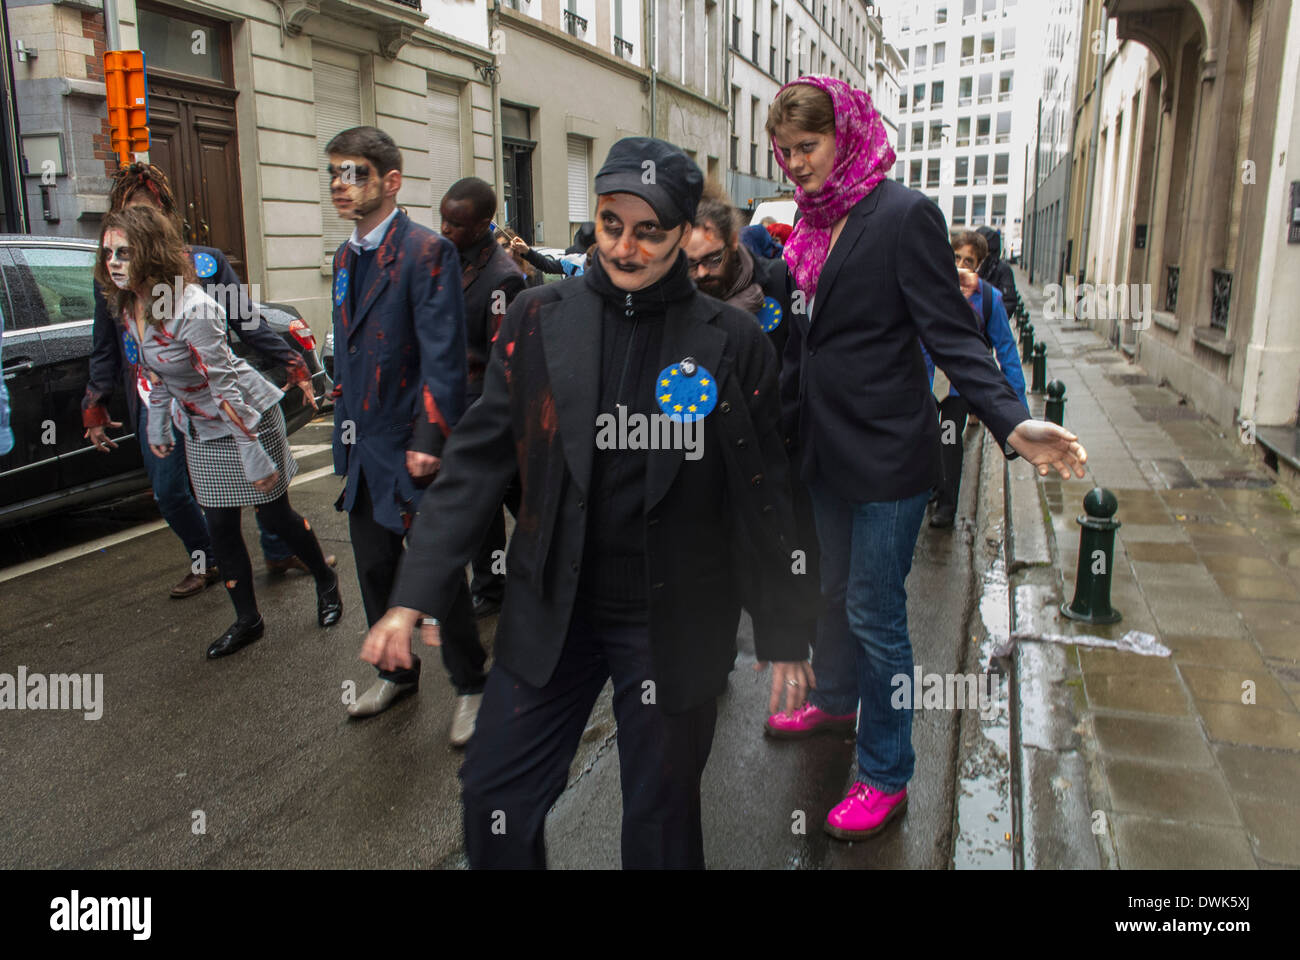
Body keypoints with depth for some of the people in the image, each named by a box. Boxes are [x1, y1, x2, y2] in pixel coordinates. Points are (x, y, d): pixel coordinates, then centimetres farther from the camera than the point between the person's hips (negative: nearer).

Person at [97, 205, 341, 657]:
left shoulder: (191, 309, -28)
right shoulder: (128, 305, -4)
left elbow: (225, 386, -27)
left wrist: (254, 454, -24)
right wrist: (157, 424, 17)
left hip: (248, 415, -7)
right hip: (202, 431, 7)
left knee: (275, 515, 6)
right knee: (220, 526, 8)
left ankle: (326, 582, 31)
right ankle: (247, 620, 22)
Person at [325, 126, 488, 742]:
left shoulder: (426, 251, -13)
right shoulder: (346, 256, 13)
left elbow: (443, 358, -18)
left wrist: (428, 441, -22)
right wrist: (345, 435, 15)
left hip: (410, 448, -8)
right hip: (363, 448, 8)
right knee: (374, 570, 18)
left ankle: (468, 687, 23)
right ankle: (397, 672, 39)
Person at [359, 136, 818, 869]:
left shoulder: (732, 342, -7)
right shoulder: (538, 321, -2)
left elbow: (765, 500, -2)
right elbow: (478, 460, -1)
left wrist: (786, 635, 2)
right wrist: (414, 596, -6)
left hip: (674, 623, -2)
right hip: (551, 611, 2)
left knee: (661, 819, 14)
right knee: (495, 801, 11)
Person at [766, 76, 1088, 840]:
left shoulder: (904, 214, -12)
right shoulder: (815, 222, 8)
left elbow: (952, 334, -17)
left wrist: (1012, 423, -29)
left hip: (887, 450, -7)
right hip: (827, 448, 7)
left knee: (874, 612, 1)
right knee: (836, 592, 21)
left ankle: (886, 777, 18)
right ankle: (837, 701, 45)